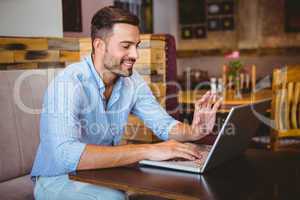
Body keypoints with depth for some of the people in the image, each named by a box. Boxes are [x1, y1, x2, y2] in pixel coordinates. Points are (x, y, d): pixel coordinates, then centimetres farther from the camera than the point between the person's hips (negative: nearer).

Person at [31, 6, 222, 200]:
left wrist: (193, 132, -23)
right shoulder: (68, 83, -26)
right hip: (59, 180, -5)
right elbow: (66, 155, -39)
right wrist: (147, 150, -39)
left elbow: (163, 124, 0)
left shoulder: (132, 80, -5)